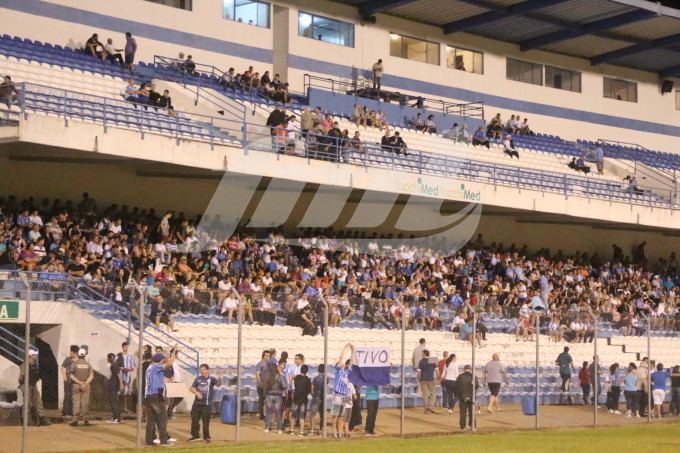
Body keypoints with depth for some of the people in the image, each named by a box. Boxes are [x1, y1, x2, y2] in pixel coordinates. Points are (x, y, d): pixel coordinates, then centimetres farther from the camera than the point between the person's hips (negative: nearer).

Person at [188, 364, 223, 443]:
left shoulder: (211, 379, -4)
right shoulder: (198, 379, 5)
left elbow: (218, 383, -22)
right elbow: (191, 388, 7)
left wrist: (219, 377, -43)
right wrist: (197, 392, -12)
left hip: (207, 404, -4)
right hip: (197, 403, 4)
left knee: (206, 421, 0)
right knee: (194, 420, 8)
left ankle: (206, 437, 12)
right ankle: (195, 436, 22)